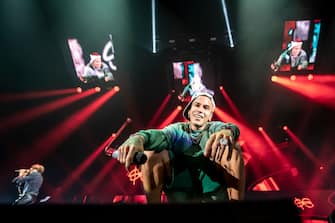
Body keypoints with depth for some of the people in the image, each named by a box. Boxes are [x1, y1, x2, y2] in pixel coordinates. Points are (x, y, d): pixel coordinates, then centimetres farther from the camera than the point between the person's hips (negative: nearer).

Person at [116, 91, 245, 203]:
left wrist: (227, 131, -43)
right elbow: (162, 135, -13)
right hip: (179, 191, 1)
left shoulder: (214, 127, 11)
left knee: (233, 148, -19)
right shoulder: (178, 128, 12)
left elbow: (231, 128, -15)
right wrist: (138, 138, -38)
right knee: (151, 152, -16)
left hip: (213, 191, 0)